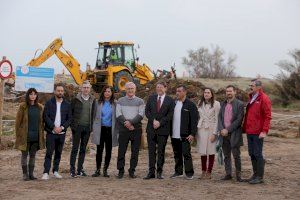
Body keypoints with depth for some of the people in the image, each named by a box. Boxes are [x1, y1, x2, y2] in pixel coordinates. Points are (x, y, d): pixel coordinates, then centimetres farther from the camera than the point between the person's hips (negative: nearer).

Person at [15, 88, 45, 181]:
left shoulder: (40, 107, 8)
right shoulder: (23, 106, -3)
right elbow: (18, 121, -2)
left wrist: (41, 134, 7)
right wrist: (18, 134, -6)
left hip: (36, 136, 3)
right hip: (25, 135, -3)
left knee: (33, 155, 8)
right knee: (24, 154, 2)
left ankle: (31, 173, 14)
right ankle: (25, 174, 8)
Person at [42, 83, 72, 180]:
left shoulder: (67, 104, 8)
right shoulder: (49, 103, 2)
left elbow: (69, 118, 5)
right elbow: (45, 117, -5)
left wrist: (62, 127, -9)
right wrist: (53, 127, -14)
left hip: (62, 132, 3)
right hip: (51, 132, -3)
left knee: (58, 153, 8)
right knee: (49, 153, -7)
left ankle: (55, 171, 18)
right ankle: (46, 172, -7)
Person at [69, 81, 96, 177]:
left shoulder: (93, 100, 8)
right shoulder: (75, 99, -2)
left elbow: (93, 114, 12)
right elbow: (70, 113, 0)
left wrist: (91, 126, 4)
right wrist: (72, 125, -6)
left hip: (87, 128, 4)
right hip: (77, 127, -3)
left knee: (83, 149, 8)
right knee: (75, 148, -2)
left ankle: (80, 169, 15)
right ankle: (72, 169, 2)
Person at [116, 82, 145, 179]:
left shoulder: (140, 101, 8)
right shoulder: (120, 101, 10)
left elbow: (141, 115, -3)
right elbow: (118, 115, 0)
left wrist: (131, 122, -16)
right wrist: (126, 124, -12)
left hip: (136, 129, 0)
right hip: (123, 129, 0)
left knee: (135, 151, 1)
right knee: (121, 151, -1)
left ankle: (132, 170, 9)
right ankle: (121, 170, 6)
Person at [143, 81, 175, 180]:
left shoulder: (170, 100, 2)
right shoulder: (151, 98, 10)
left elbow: (170, 115, -4)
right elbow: (147, 111, 5)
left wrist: (160, 123, -13)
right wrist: (153, 120, -10)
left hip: (163, 129, -2)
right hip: (151, 128, 2)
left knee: (161, 151, 3)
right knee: (151, 151, 2)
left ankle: (159, 172, 9)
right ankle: (151, 172, 5)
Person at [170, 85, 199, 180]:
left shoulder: (190, 105, -5)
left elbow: (194, 120, -7)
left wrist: (192, 134, -14)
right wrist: (170, 132, 8)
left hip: (185, 135, -5)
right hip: (174, 135, 5)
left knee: (186, 153, -4)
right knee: (177, 154, 10)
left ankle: (189, 173, 5)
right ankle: (178, 172, 19)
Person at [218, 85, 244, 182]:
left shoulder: (239, 104, -5)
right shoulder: (223, 104, 13)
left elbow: (239, 120, -11)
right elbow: (220, 117, 10)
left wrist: (228, 130, -14)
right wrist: (221, 129, -7)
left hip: (234, 134, -5)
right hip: (224, 133, 5)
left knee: (236, 155, -1)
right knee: (226, 155, 9)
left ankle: (238, 174, 8)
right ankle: (228, 174, 16)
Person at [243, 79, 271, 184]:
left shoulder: (263, 99, -9)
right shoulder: (251, 98, 16)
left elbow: (268, 116, -14)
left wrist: (264, 131, -19)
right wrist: (245, 127, 15)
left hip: (258, 133, -8)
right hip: (249, 132, 8)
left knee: (257, 154, -3)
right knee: (251, 154, 12)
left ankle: (260, 177, 4)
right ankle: (255, 174, 21)